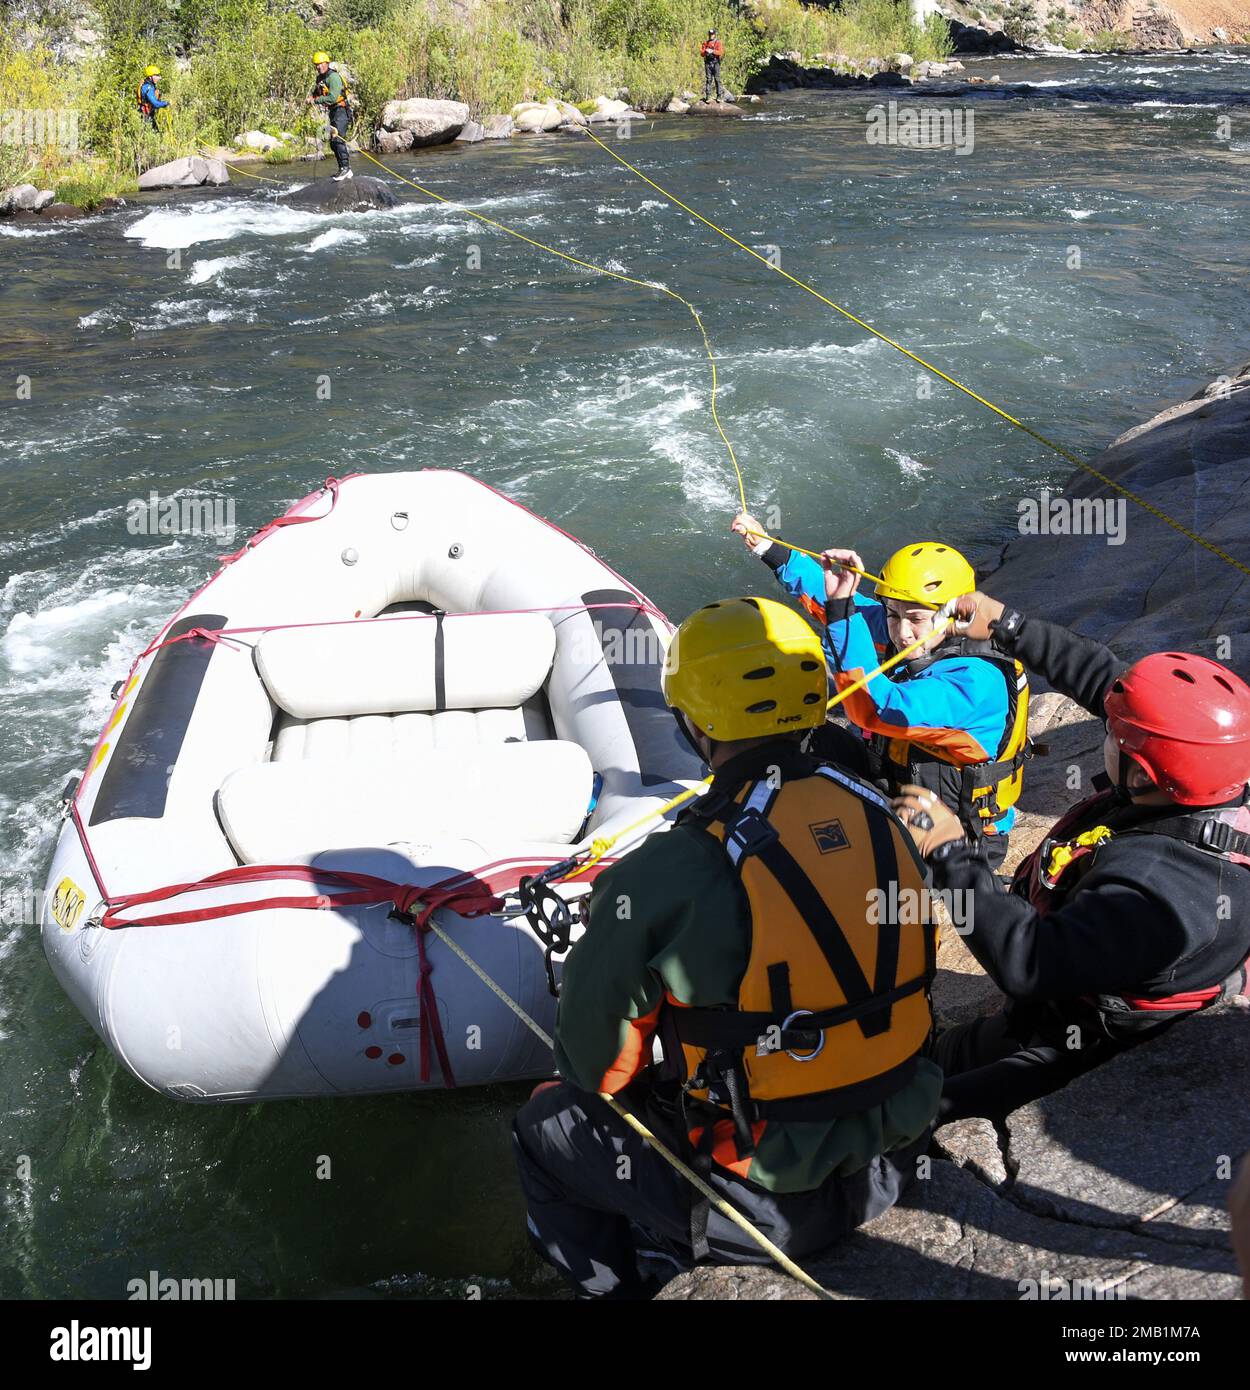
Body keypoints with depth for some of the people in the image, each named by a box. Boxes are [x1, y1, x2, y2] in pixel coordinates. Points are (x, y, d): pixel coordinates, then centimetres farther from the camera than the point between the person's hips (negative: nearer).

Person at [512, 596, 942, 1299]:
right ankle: (660, 1244, 36)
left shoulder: (669, 875, -25)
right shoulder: (880, 818, -6)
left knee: (546, 1124, 16)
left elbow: (595, 1061, -11)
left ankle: (616, 1285, 31)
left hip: (770, 1205, -6)